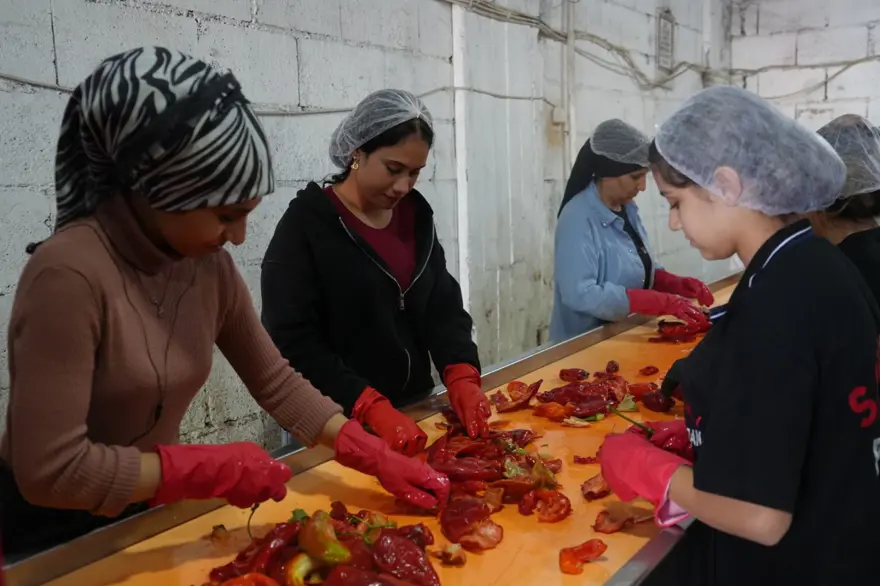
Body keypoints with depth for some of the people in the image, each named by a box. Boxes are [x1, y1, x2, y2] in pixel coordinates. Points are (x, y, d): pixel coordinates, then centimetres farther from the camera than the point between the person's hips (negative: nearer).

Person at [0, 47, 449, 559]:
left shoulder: (210, 267, -9)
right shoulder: (69, 274, -29)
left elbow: (278, 383, -2)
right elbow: (51, 470, -29)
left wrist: (379, 459, -10)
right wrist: (217, 470, -24)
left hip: (143, 515, 6)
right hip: (48, 536, -6)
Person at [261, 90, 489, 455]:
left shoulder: (416, 214, 3)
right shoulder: (306, 224, -14)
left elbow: (444, 306, 3)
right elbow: (293, 342, -19)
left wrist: (462, 378, -14)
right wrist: (373, 409, -27)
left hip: (415, 409, 6)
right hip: (338, 425, -5)